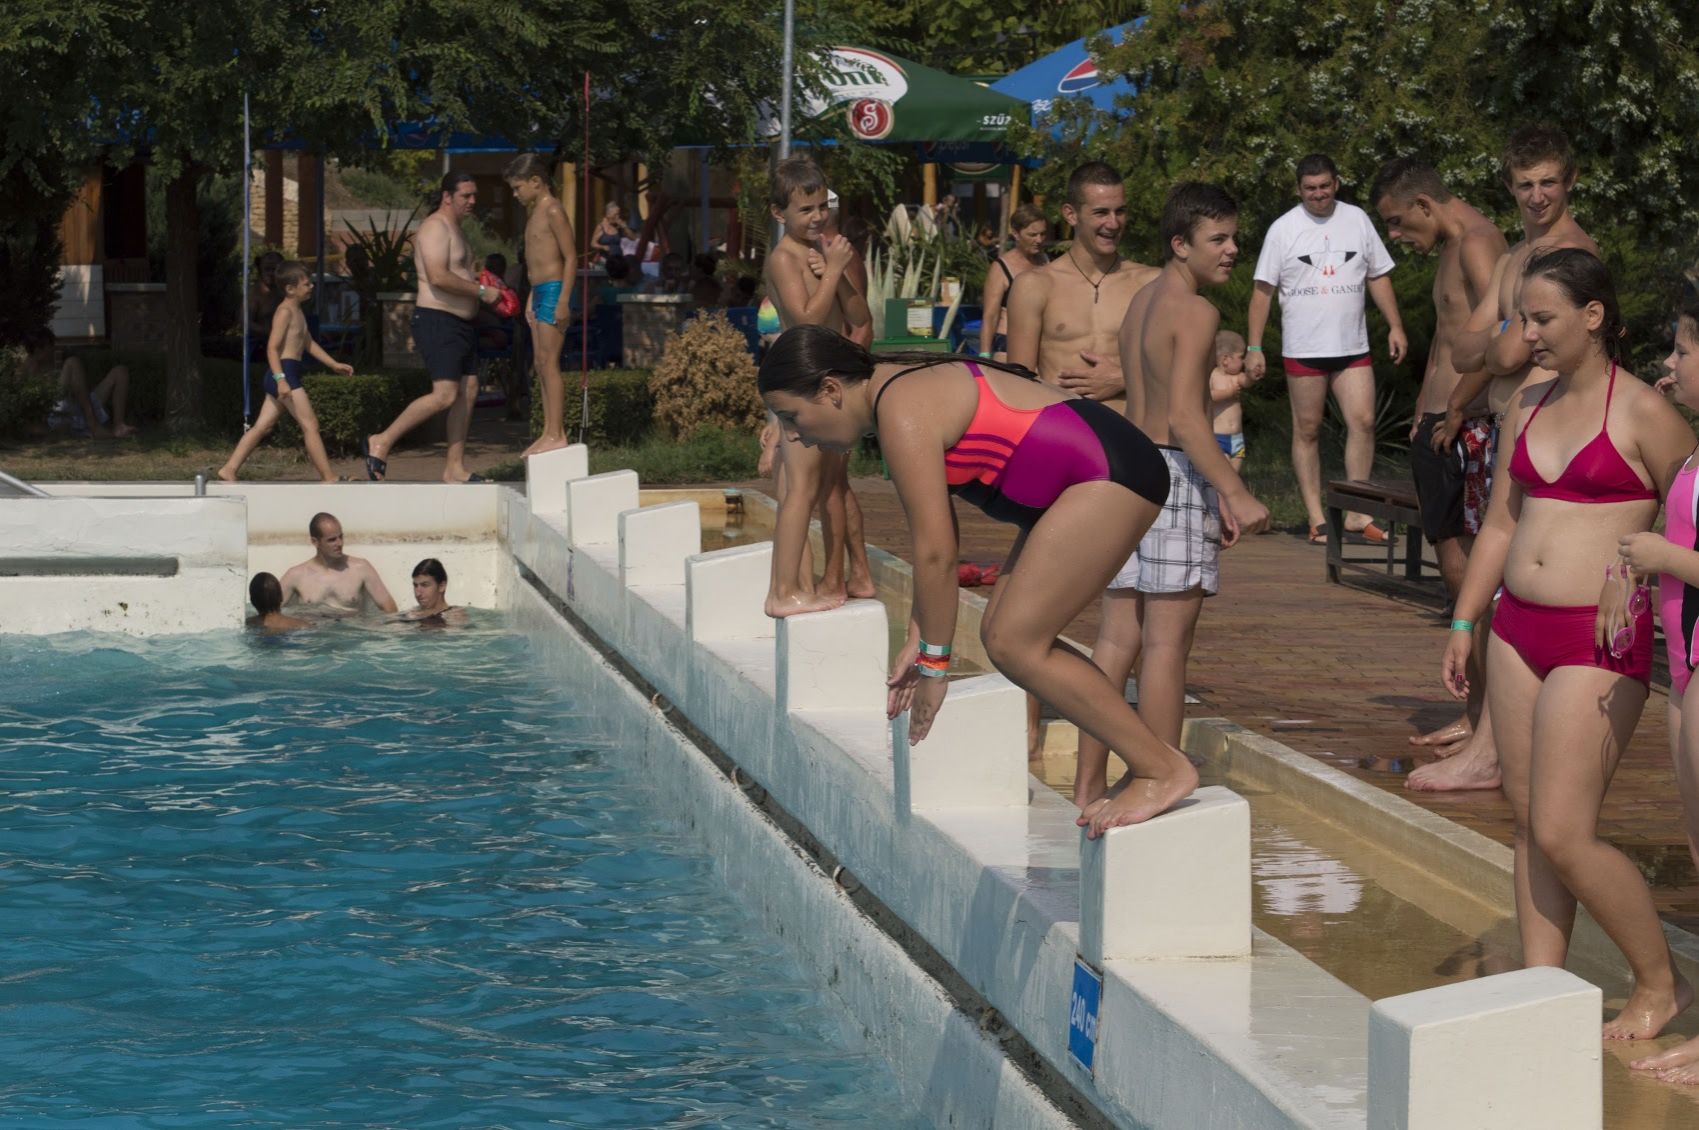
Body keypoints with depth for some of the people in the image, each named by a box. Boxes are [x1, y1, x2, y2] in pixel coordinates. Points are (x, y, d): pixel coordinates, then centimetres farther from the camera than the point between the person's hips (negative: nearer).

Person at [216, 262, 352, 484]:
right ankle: (329, 478, -9)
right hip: (284, 371, -10)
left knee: (262, 426, 9)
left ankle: (229, 469, 8)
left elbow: (308, 343, 28)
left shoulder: (297, 312, 20)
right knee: (310, 425, -9)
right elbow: (272, 347, -18)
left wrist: (334, 364, 27)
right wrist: (281, 379, -27)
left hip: (283, 375, 10)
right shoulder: (285, 311, -12)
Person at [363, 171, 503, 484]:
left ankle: (455, 468, 11)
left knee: (468, 392, 7)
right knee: (445, 395, -17)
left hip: (461, 323, 11)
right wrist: (481, 291, -19)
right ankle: (381, 443, -9)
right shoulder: (435, 227, -13)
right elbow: (438, 277, -26)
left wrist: (486, 289, 12)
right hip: (437, 321, -11)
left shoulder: (455, 230, 19)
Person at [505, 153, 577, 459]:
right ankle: (550, 432, 11)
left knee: (549, 362, -10)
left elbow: (570, 256, -15)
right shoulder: (533, 212, 17)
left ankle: (556, 435, -10)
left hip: (554, 291, -10)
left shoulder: (553, 210, -11)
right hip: (539, 293, 10)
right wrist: (531, 300, 23)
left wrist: (564, 300, -20)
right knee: (541, 364, 8)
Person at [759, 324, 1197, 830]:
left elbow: (936, 552, -17)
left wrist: (934, 663, -8)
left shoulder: (903, 414, -17)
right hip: (1087, 479, 10)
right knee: (1004, 634, 8)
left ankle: (1164, 768, -7)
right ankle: (1140, 767, 10)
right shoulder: (901, 389, 13)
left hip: (1111, 473, -10)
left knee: (1014, 645, -11)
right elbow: (936, 533, 16)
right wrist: (918, 642, 16)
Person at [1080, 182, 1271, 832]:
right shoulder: (1195, 311, -12)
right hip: (1175, 471, -9)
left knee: (1124, 636, 12)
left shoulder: (1141, 303, 16)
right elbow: (1184, 416, -21)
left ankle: (1089, 790, 16)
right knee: (1168, 638, -6)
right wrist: (1235, 493, -22)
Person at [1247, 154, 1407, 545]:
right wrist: (1254, 347, -6)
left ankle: (1357, 514, 0)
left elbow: (1379, 277, 15)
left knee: (1363, 422, -7)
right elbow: (1263, 290, 0)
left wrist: (1395, 326, 6)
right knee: (1307, 431, 2)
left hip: (1353, 349, 2)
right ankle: (1317, 519, 7)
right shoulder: (1283, 229, 0)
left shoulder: (1357, 220, 8)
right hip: (1303, 350, -2)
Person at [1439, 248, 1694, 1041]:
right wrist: (1463, 624, 17)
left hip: (1599, 644, -7)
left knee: (1562, 835, -9)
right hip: (1518, 629, 7)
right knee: (1529, 825, 8)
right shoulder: (1527, 407, 11)